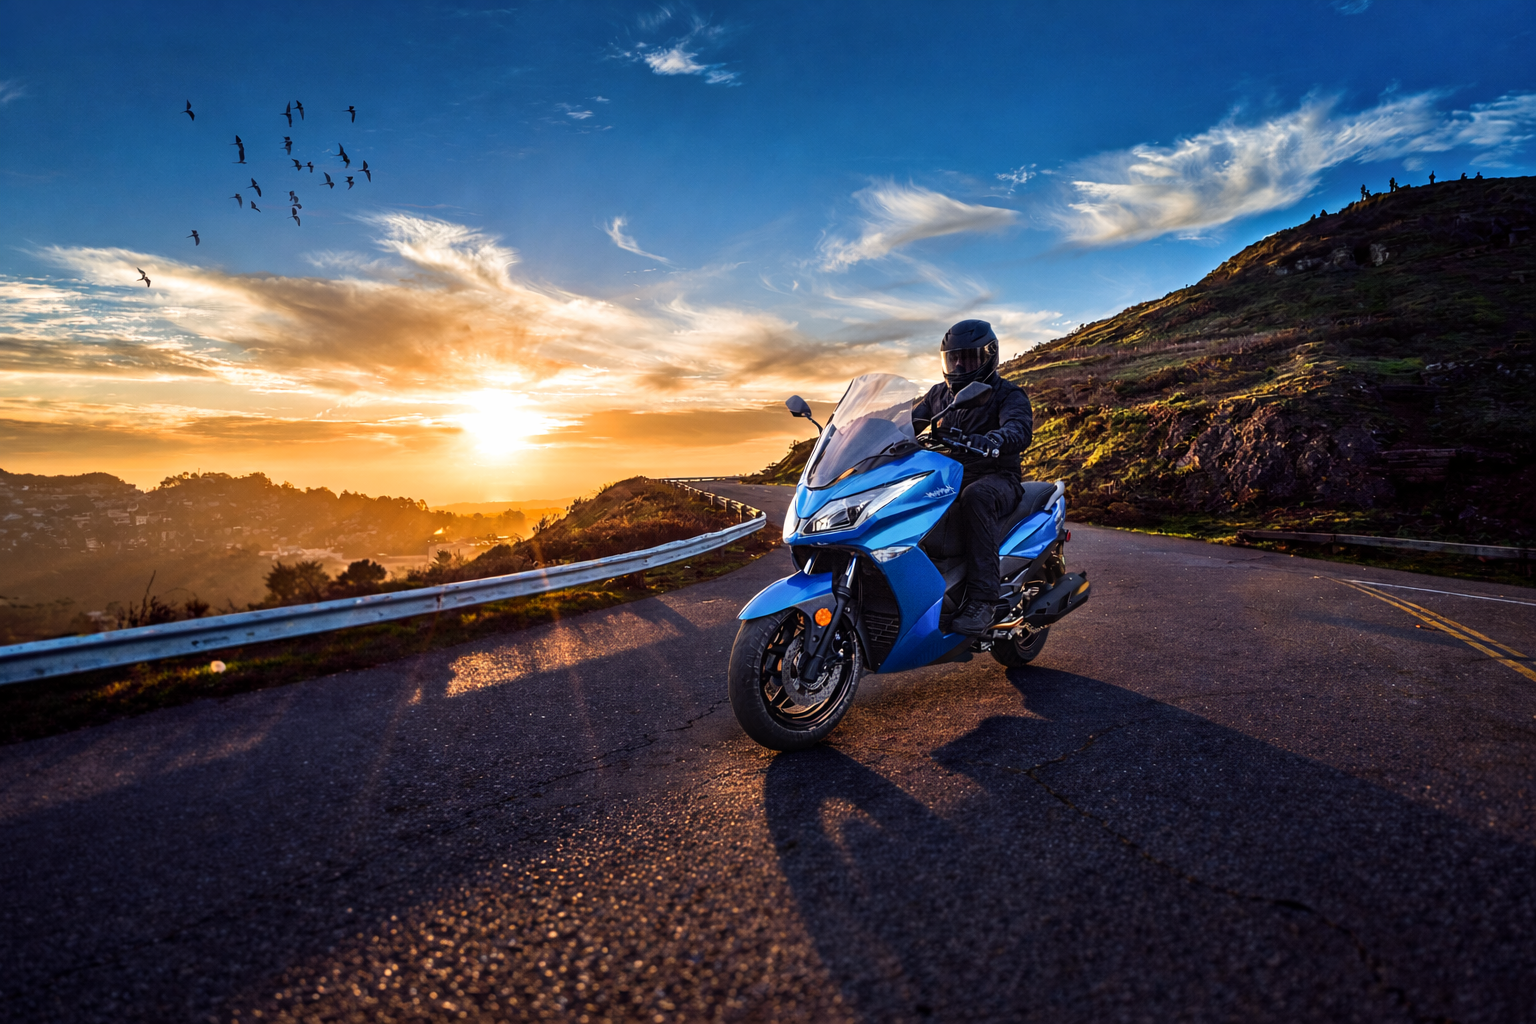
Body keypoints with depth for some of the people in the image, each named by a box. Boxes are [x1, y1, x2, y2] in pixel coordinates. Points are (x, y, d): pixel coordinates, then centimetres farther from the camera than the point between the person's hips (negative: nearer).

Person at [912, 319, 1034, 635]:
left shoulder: (1008, 394, -2)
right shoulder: (940, 393, 18)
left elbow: (1019, 429, -22)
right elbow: (911, 419, 11)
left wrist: (988, 441, -46)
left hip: (996, 479, -5)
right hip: (946, 477, 6)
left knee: (976, 497, -41)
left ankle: (983, 598, -40)